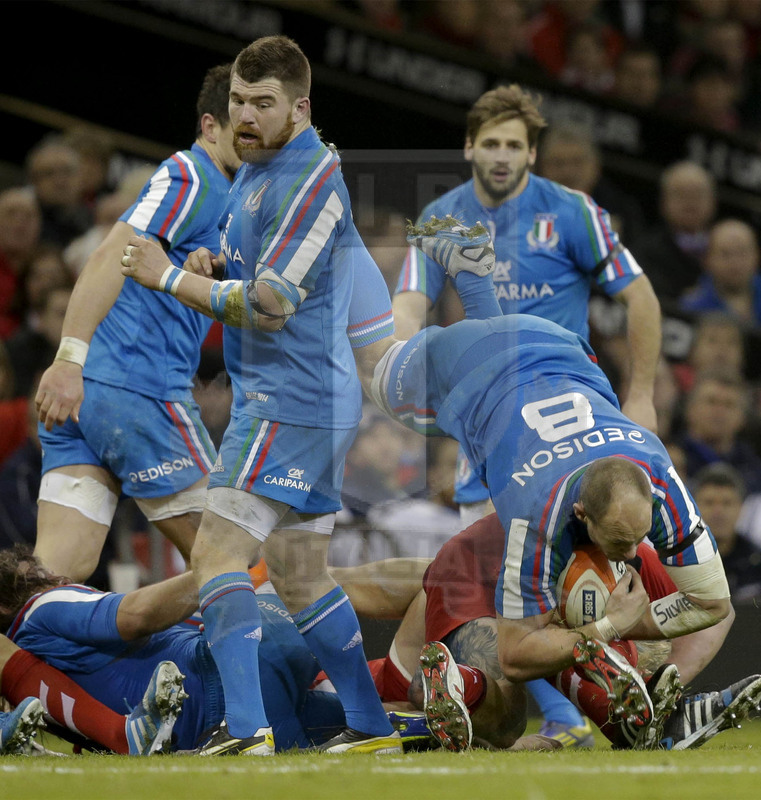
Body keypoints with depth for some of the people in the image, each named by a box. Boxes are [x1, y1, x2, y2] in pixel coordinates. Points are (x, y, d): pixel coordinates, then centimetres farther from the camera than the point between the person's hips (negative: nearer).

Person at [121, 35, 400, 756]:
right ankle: (370, 727, 20)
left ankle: (245, 726, -24)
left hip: (290, 399, -10)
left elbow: (270, 305, -21)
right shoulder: (252, 170, 16)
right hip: (314, 401, 10)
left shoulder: (310, 178, -16)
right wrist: (208, 269, 5)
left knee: (217, 554, -16)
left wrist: (168, 278, -14)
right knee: (300, 575, 15)